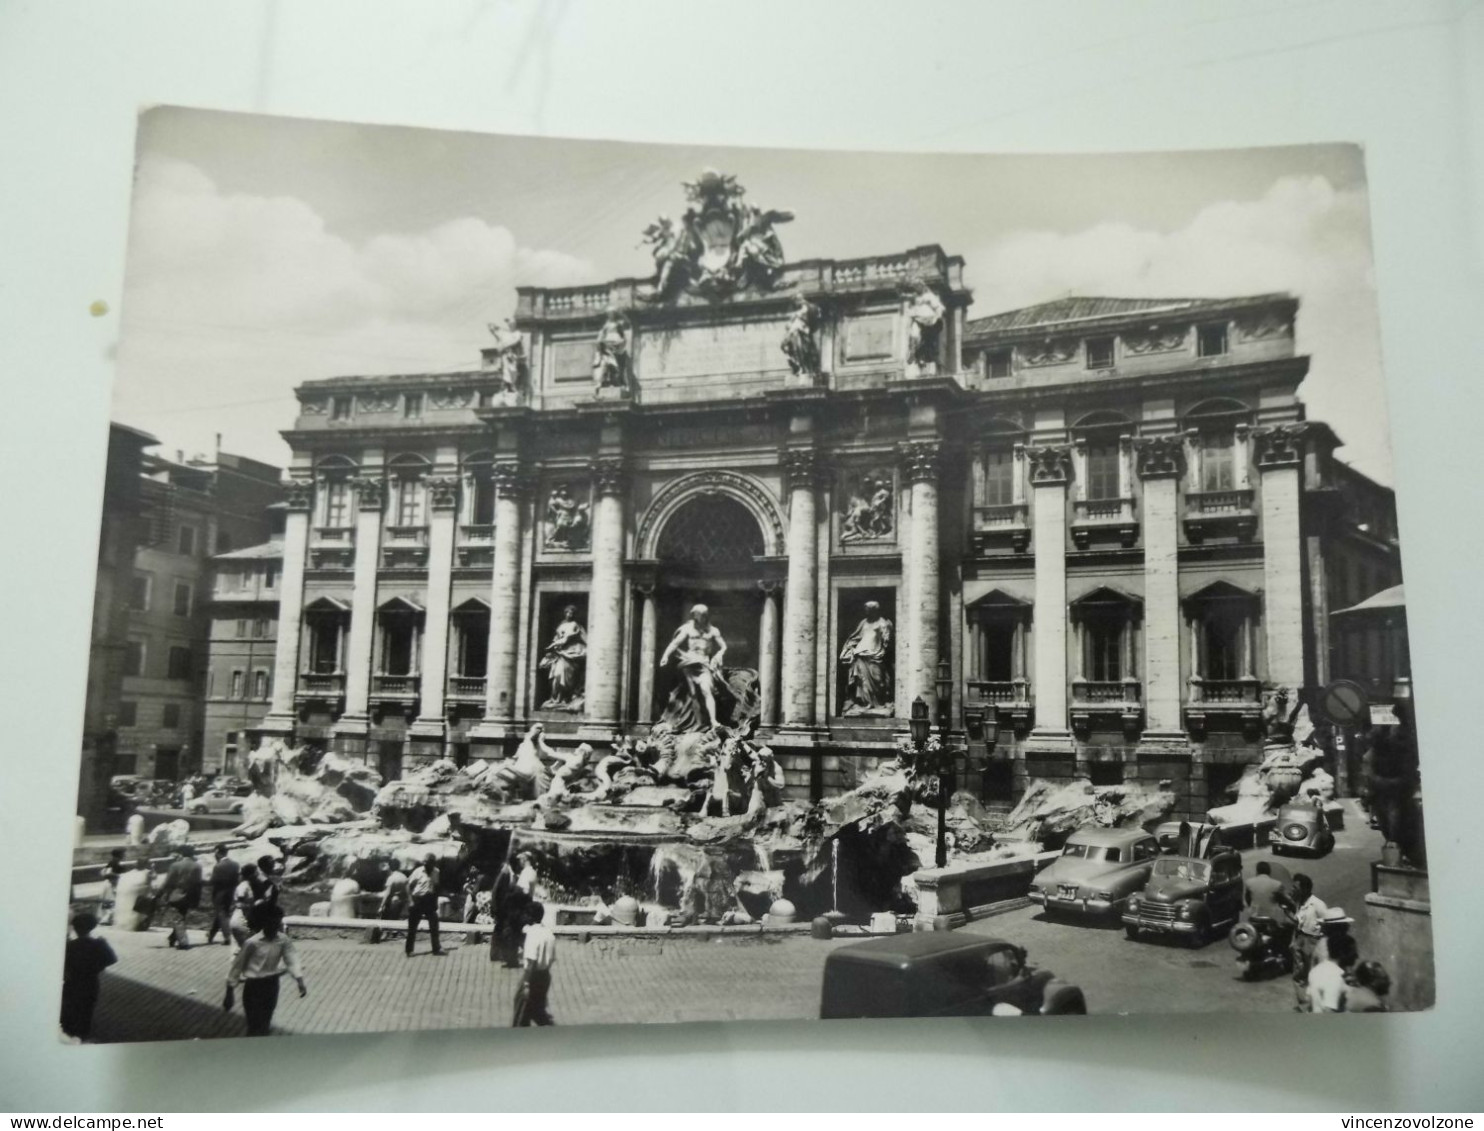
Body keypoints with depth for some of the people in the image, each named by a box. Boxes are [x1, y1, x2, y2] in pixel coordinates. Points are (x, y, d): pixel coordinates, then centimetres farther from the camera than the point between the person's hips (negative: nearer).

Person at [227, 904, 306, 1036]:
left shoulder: (284, 941, -9)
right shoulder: (252, 943, -18)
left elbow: (292, 961, -15)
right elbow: (237, 966, -10)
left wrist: (300, 982, -31)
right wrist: (229, 993, -5)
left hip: (272, 985, 3)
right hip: (253, 986, -3)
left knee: (265, 1023, 17)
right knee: (254, 1025, 1)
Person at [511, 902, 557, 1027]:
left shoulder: (532, 933, -19)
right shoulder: (549, 932, 6)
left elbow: (530, 962, -25)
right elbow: (552, 958, 10)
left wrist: (525, 984, -24)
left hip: (533, 976, -8)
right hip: (545, 976, 8)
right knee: (539, 1008, 19)